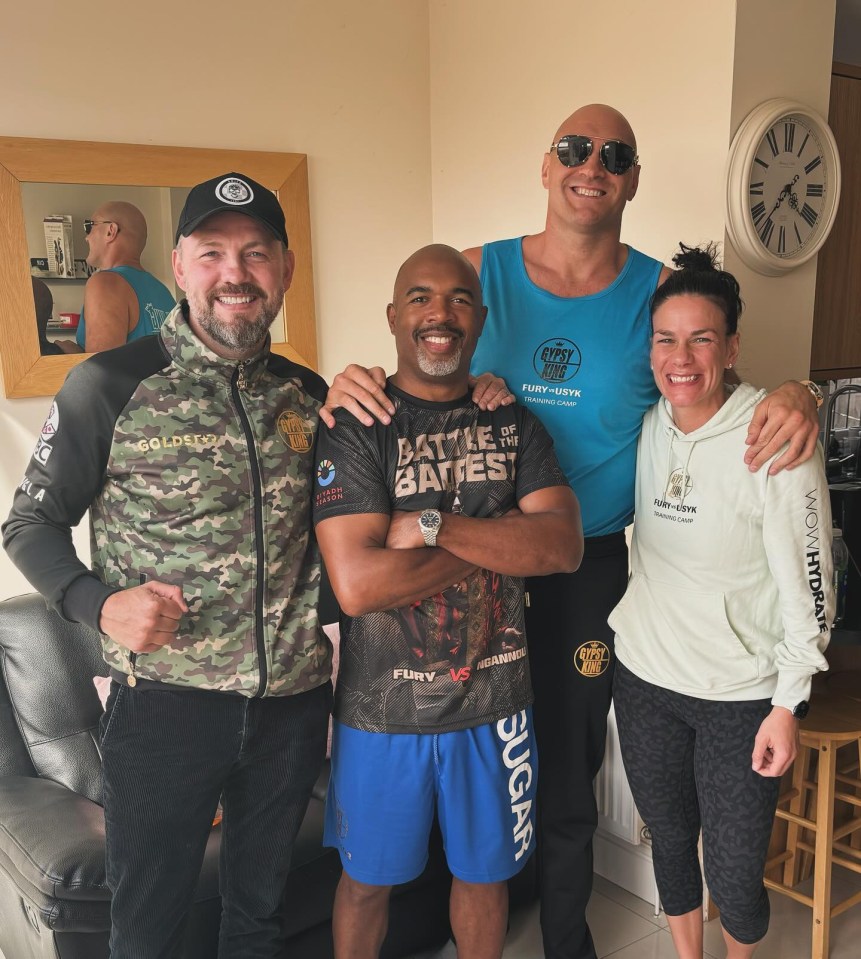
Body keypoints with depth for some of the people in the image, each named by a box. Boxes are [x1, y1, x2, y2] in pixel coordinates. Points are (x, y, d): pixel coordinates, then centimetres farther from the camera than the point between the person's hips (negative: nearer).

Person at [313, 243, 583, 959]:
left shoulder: (515, 424, 1)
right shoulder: (354, 426, -12)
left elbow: (564, 545, -13)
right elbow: (357, 584, -23)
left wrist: (435, 526, -22)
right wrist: (502, 537, -17)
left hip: (496, 697, 3)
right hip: (383, 706, -2)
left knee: (485, 871, 23)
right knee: (368, 880, 19)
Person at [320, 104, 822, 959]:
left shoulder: (661, 291, -3)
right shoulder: (479, 273, -2)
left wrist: (791, 398, -19)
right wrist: (353, 388, -20)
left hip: (591, 566, 0)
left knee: (566, 773, 15)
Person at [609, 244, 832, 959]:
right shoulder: (644, 426, -3)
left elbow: (809, 580, -11)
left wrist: (788, 705, -9)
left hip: (741, 694, -4)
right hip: (645, 677, 4)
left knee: (734, 875, 5)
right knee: (670, 840, 20)